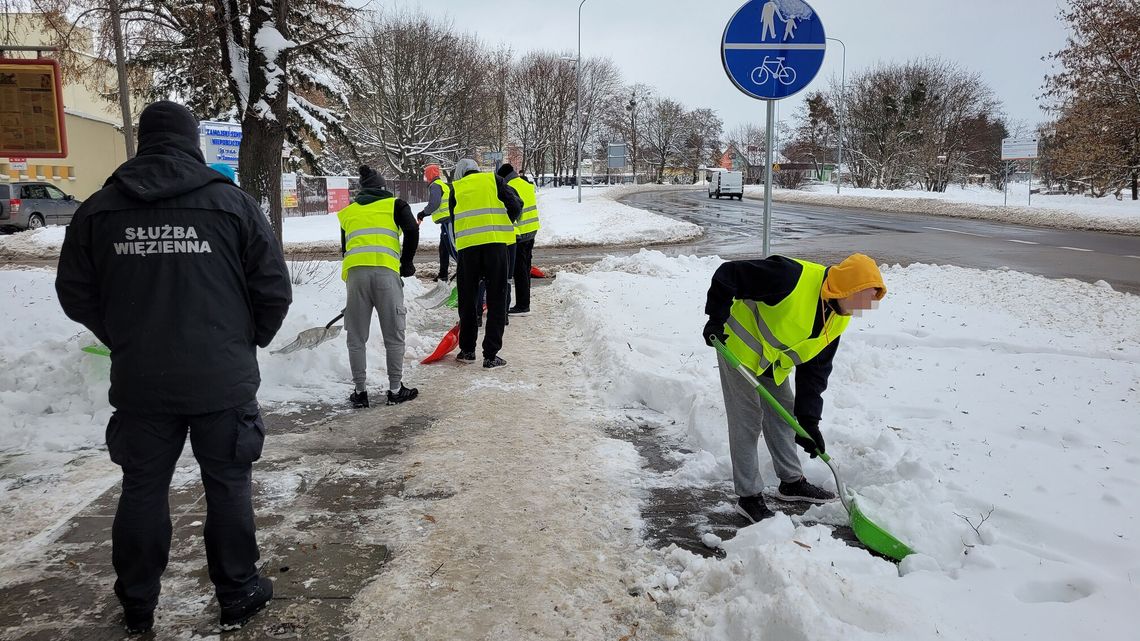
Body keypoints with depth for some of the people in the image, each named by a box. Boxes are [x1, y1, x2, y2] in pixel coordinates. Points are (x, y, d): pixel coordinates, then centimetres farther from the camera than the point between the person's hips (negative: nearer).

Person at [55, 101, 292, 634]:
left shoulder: (98, 209, 0)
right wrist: (247, 341, 13)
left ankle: (137, 606, 28)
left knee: (143, 489, 15)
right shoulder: (232, 204, -7)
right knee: (228, 485, 11)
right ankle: (237, 595, 22)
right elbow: (275, 289, -4)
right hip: (222, 380, -2)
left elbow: (75, 294, 7)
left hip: (138, 383, 2)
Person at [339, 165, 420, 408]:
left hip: (355, 271, 2)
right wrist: (406, 263, 12)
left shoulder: (348, 211, 25)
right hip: (385, 271, -2)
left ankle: (360, 392, 15)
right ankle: (395, 390, 13)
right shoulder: (394, 204, 16)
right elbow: (412, 231, 1)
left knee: (356, 338, 10)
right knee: (394, 335, 8)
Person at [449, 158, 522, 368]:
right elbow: (516, 205, 4)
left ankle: (467, 350, 23)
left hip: (467, 244, 1)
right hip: (496, 242, -1)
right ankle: (491, 355, 2)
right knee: (496, 300, 4)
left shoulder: (456, 188, 18)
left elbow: (454, 222, 18)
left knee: (467, 299, 15)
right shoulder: (493, 180, 15)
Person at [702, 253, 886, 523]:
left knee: (783, 416, 15)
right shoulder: (794, 278, -33)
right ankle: (749, 497, 6)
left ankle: (792, 482, 32)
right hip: (740, 346, -8)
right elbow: (727, 275, -29)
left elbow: (816, 367, -2)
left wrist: (809, 420, -7)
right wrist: (717, 320, -28)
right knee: (748, 421, -5)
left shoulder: (839, 318, -7)